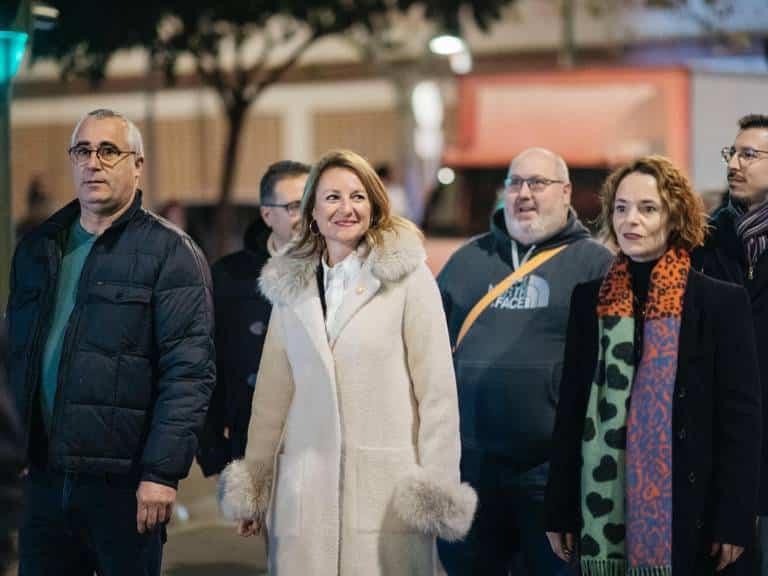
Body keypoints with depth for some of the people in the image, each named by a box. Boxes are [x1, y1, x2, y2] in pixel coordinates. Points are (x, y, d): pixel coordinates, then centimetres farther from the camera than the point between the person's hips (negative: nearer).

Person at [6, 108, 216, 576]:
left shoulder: (169, 252, -4)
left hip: (123, 482, -5)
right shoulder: (37, 249, 15)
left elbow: (189, 372, -11)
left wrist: (162, 471, -17)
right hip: (43, 475, 5)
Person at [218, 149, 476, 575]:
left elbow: (436, 387, -2)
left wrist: (438, 484, -7)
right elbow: (273, 392, 15)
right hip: (305, 486, 3)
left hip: (387, 485, -3)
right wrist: (252, 484, 13)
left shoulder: (408, 276, -1)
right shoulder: (290, 284, 12)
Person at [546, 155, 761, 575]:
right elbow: (571, 407, 10)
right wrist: (560, 511, 6)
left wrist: (734, 522, -10)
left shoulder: (722, 303, -3)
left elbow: (741, 418, -5)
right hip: (604, 511, 3)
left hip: (687, 513, -3)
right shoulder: (589, 300, 8)